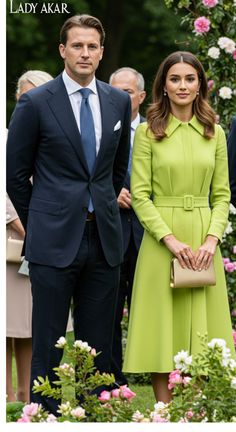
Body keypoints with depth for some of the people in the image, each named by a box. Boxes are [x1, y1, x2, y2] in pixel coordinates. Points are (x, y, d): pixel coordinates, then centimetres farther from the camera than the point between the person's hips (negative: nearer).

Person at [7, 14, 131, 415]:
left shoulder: (119, 102, 8)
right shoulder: (36, 103, -5)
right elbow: (16, 174, 1)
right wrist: (39, 225, 7)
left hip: (103, 238, 4)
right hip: (55, 242, -4)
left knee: (98, 347, 6)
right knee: (49, 345, 0)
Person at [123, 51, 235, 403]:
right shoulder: (148, 132, 0)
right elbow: (139, 195, -5)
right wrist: (170, 239, -15)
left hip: (203, 243, 3)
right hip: (161, 239, -3)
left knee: (199, 332, 3)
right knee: (163, 332, -2)